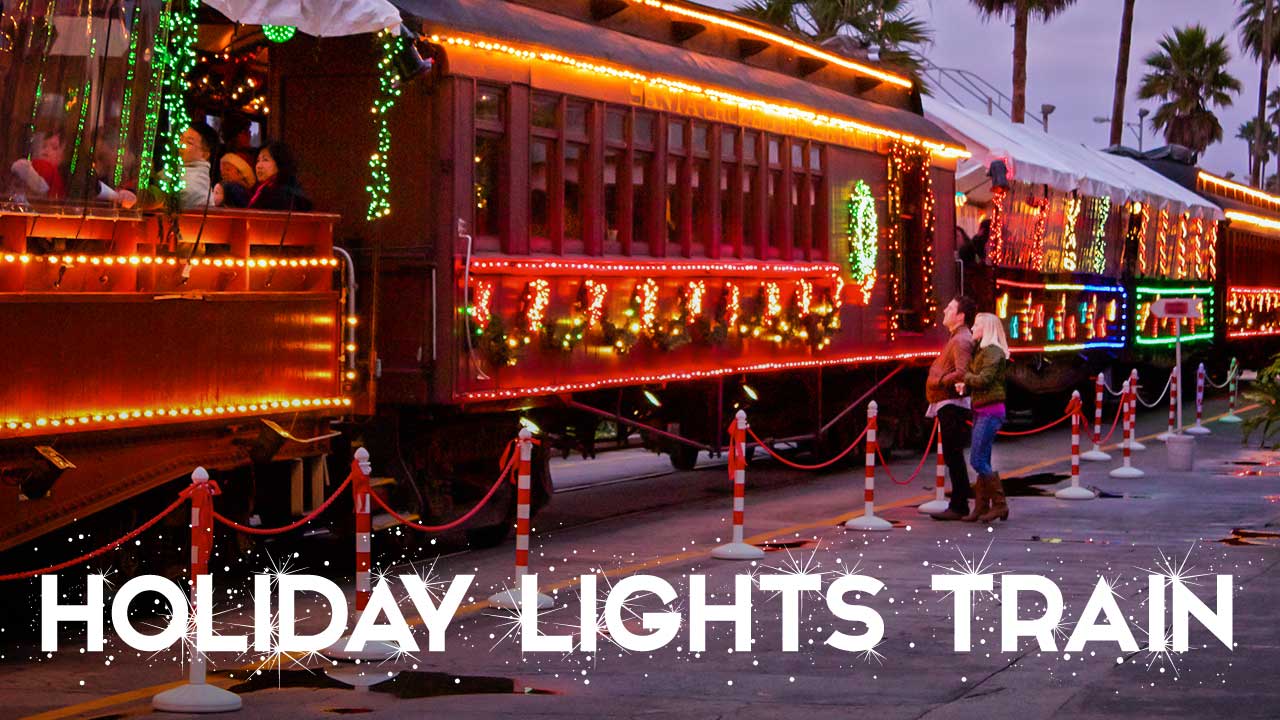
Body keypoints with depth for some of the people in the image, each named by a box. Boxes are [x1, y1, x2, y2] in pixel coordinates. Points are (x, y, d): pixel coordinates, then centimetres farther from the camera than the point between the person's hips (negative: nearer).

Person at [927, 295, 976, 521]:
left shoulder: (961, 340, -15)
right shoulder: (956, 339, 19)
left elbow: (962, 374, -27)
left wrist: (939, 381, -17)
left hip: (952, 406, -11)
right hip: (948, 405, 11)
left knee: (953, 456, -9)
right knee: (953, 457, 13)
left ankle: (958, 506, -7)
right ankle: (959, 505, 17)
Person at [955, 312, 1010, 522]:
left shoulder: (993, 351, -12)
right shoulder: (981, 350, 18)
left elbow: (984, 379, -21)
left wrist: (966, 378, -5)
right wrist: (965, 385, -3)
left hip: (990, 411, -10)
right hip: (980, 411, 10)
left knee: (977, 460, -11)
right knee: (982, 461, 9)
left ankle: (1000, 504, -6)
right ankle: (981, 507, 11)